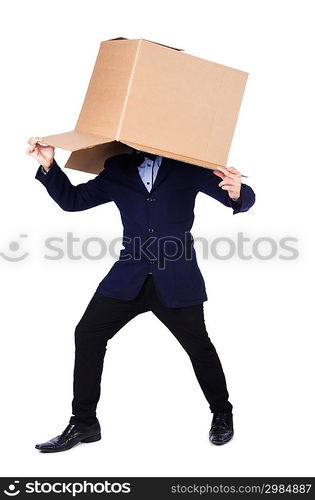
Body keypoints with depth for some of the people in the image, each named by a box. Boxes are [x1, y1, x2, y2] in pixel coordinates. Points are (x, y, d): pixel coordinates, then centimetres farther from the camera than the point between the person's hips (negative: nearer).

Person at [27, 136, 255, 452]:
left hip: (176, 280, -3)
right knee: (87, 334, -4)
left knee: (198, 345, 6)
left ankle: (222, 415, 31)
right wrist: (48, 166, -4)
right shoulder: (116, 170, 9)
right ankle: (83, 423, 8)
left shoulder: (187, 165, -1)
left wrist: (237, 192, -28)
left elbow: (242, 200, -3)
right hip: (129, 278, 3)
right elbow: (72, 199, 12)